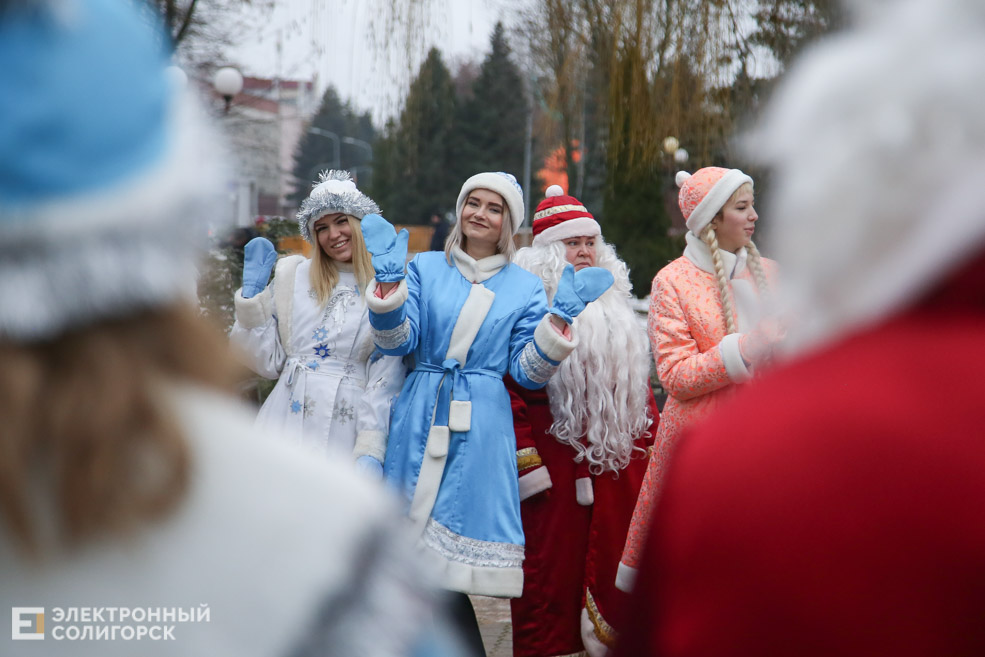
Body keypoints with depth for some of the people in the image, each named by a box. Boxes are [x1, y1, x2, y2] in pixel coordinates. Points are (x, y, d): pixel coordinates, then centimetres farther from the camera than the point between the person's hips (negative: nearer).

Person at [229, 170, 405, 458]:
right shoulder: (293, 276, 7)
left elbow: (385, 379, -3)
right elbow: (268, 362, 7)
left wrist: (370, 449, -11)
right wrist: (251, 294, 0)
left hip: (345, 431, -2)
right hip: (287, 422, 2)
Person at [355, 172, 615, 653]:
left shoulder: (524, 286, 10)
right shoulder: (425, 268, 10)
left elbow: (527, 371, 3)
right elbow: (397, 343, 0)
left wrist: (559, 318, -9)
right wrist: (388, 280, -12)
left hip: (482, 429, -1)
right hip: (419, 423, 1)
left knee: (449, 560, -7)